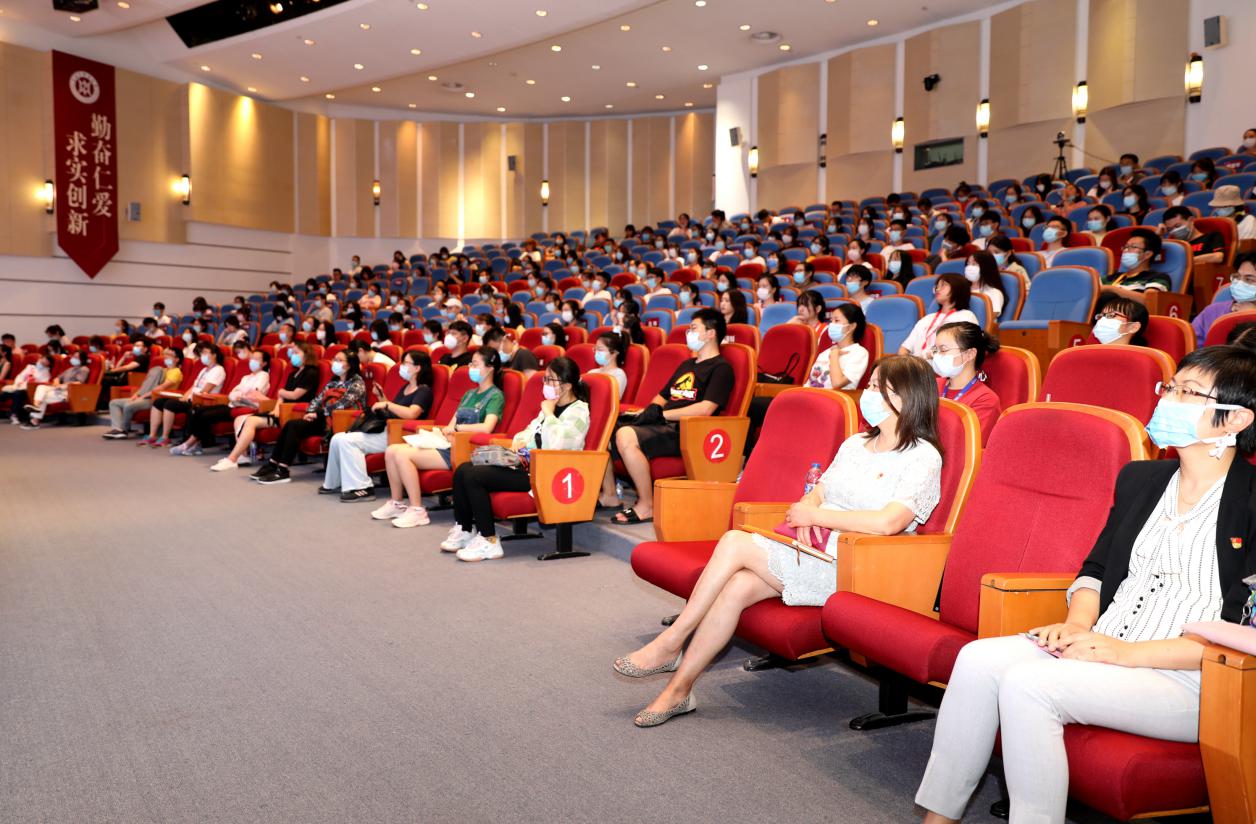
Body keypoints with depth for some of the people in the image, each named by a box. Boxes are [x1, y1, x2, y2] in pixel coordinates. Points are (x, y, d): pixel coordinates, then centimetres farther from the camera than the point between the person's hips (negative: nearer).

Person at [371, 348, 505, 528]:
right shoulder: (469, 393, 22)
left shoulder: (495, 396, -4)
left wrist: (456, 427, -11)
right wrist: (442, 431, -5)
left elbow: (486, 427, -21)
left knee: (402, 454, -22)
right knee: (391, 451, -4)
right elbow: (451, 426, 17)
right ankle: (396, 503, 7)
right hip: (448, 444, 8)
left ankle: (417, 511, -16)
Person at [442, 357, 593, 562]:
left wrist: (548, 414, -12)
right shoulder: (550, 407, 18)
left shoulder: (578, 411, -9)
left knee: (473, 476, -21)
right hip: (528, 465, 9)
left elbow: (556, 445, -24)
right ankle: (464, 529, 6)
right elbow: (531, 430, 27)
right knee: (463, 470, -1)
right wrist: (519, 440, 4)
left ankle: (489, 541, -14)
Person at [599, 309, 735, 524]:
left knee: (626, 436, -33)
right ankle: (609, 495, 6)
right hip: (660, 425, 9)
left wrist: (661, 414, -16)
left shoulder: (720, 368, -2)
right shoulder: (686, 365, 27)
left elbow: (706, 408, -16)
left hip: (681, 431, -9)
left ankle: (646, 506, -22)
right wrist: (647, 411, 7)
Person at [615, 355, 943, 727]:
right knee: (737, 587, -22)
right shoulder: (855, 444, 19)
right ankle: (679, 688, -13)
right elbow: (817, 493, 19)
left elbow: (888, 522, -21)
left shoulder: (923, 457, -6)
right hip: (812, 551, 7)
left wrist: (815, 515, -14)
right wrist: (808, 514, -6)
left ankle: (671, 643, -9)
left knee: (734, 541, -21)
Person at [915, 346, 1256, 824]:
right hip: (1101, 650, 7)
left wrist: (1130, 652, -18)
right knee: (978, 659, -16)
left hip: (1189, 680, -7)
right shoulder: (1140, 479, 15)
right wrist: (1078, 623, -1)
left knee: (1027, 684, -28)